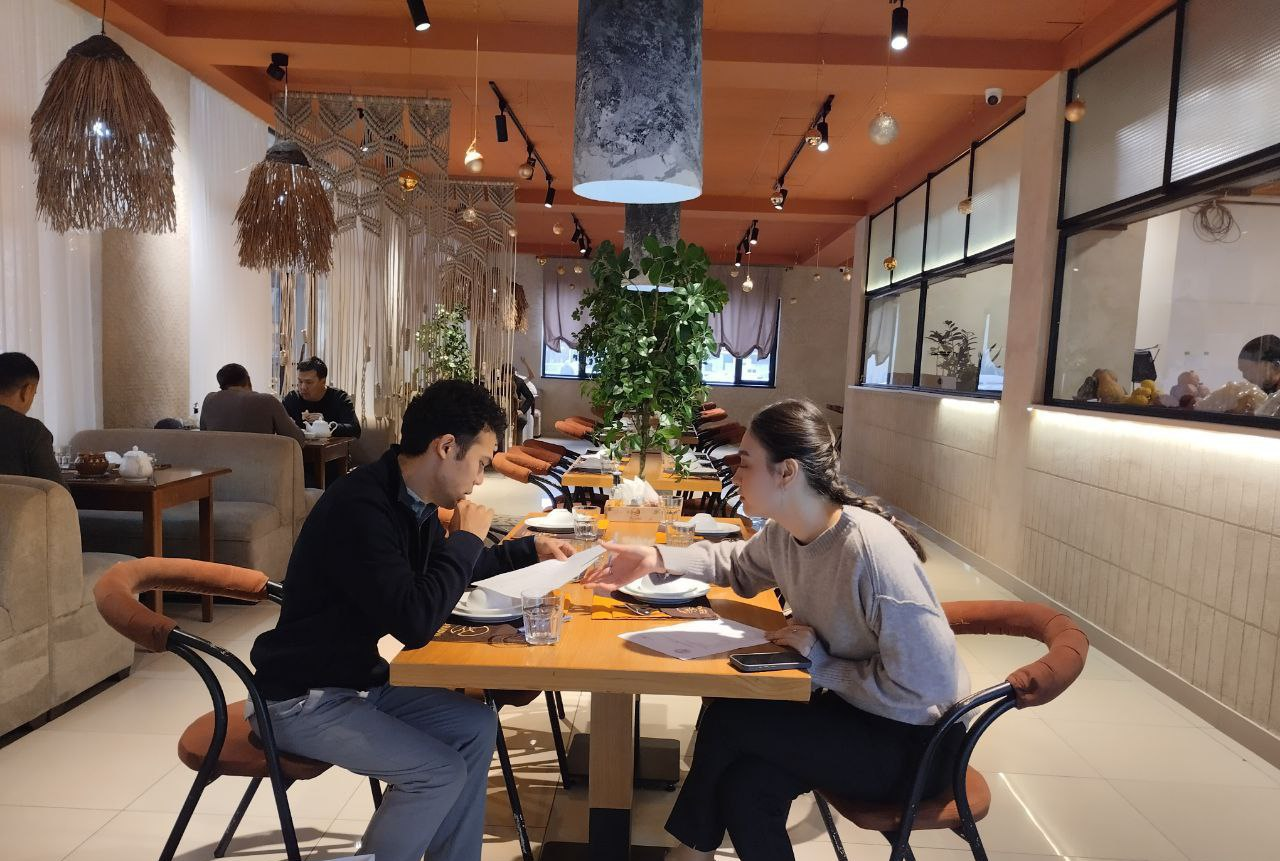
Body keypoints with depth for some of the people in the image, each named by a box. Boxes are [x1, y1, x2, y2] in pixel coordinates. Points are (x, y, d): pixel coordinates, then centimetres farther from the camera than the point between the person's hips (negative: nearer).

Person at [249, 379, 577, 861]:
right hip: (303, 699, -9)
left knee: (475, 726, 5)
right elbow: (415, 623, -34)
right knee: (441, 771, -15)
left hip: (359, 678, 9)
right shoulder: (360, 508, -29)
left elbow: (450, 569, 20)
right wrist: (467, 537, -22)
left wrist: (532, 549, 13)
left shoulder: (412, 499, -1)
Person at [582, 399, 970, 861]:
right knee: (744, 783, -16)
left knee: (728, 718, -13)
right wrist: (657, 559, 4)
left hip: (912, 739, -6)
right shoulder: (784, 532, -6)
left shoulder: (872, 552, -32)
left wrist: (821, 665, -19)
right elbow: (737, 564, 17)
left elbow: (927, 686, -29)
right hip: (851, 707, 6)